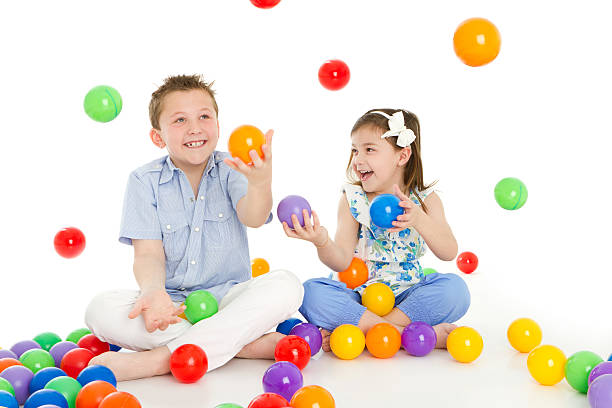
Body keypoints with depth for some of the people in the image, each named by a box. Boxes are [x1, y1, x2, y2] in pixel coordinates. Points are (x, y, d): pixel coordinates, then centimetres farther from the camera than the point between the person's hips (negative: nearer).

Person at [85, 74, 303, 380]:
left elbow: (253, 218, -20)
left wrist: (260, 183, -44)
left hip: (227, 298, 0)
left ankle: (159, 358, -29)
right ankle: (245, 345, -27)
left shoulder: (230, 170, -1)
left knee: (285, 286, -28)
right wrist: (153, 292, -32)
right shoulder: (144, 181, -1)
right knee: (101, 310, -27)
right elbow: (149, 254, -8)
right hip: (171, 303, 0)